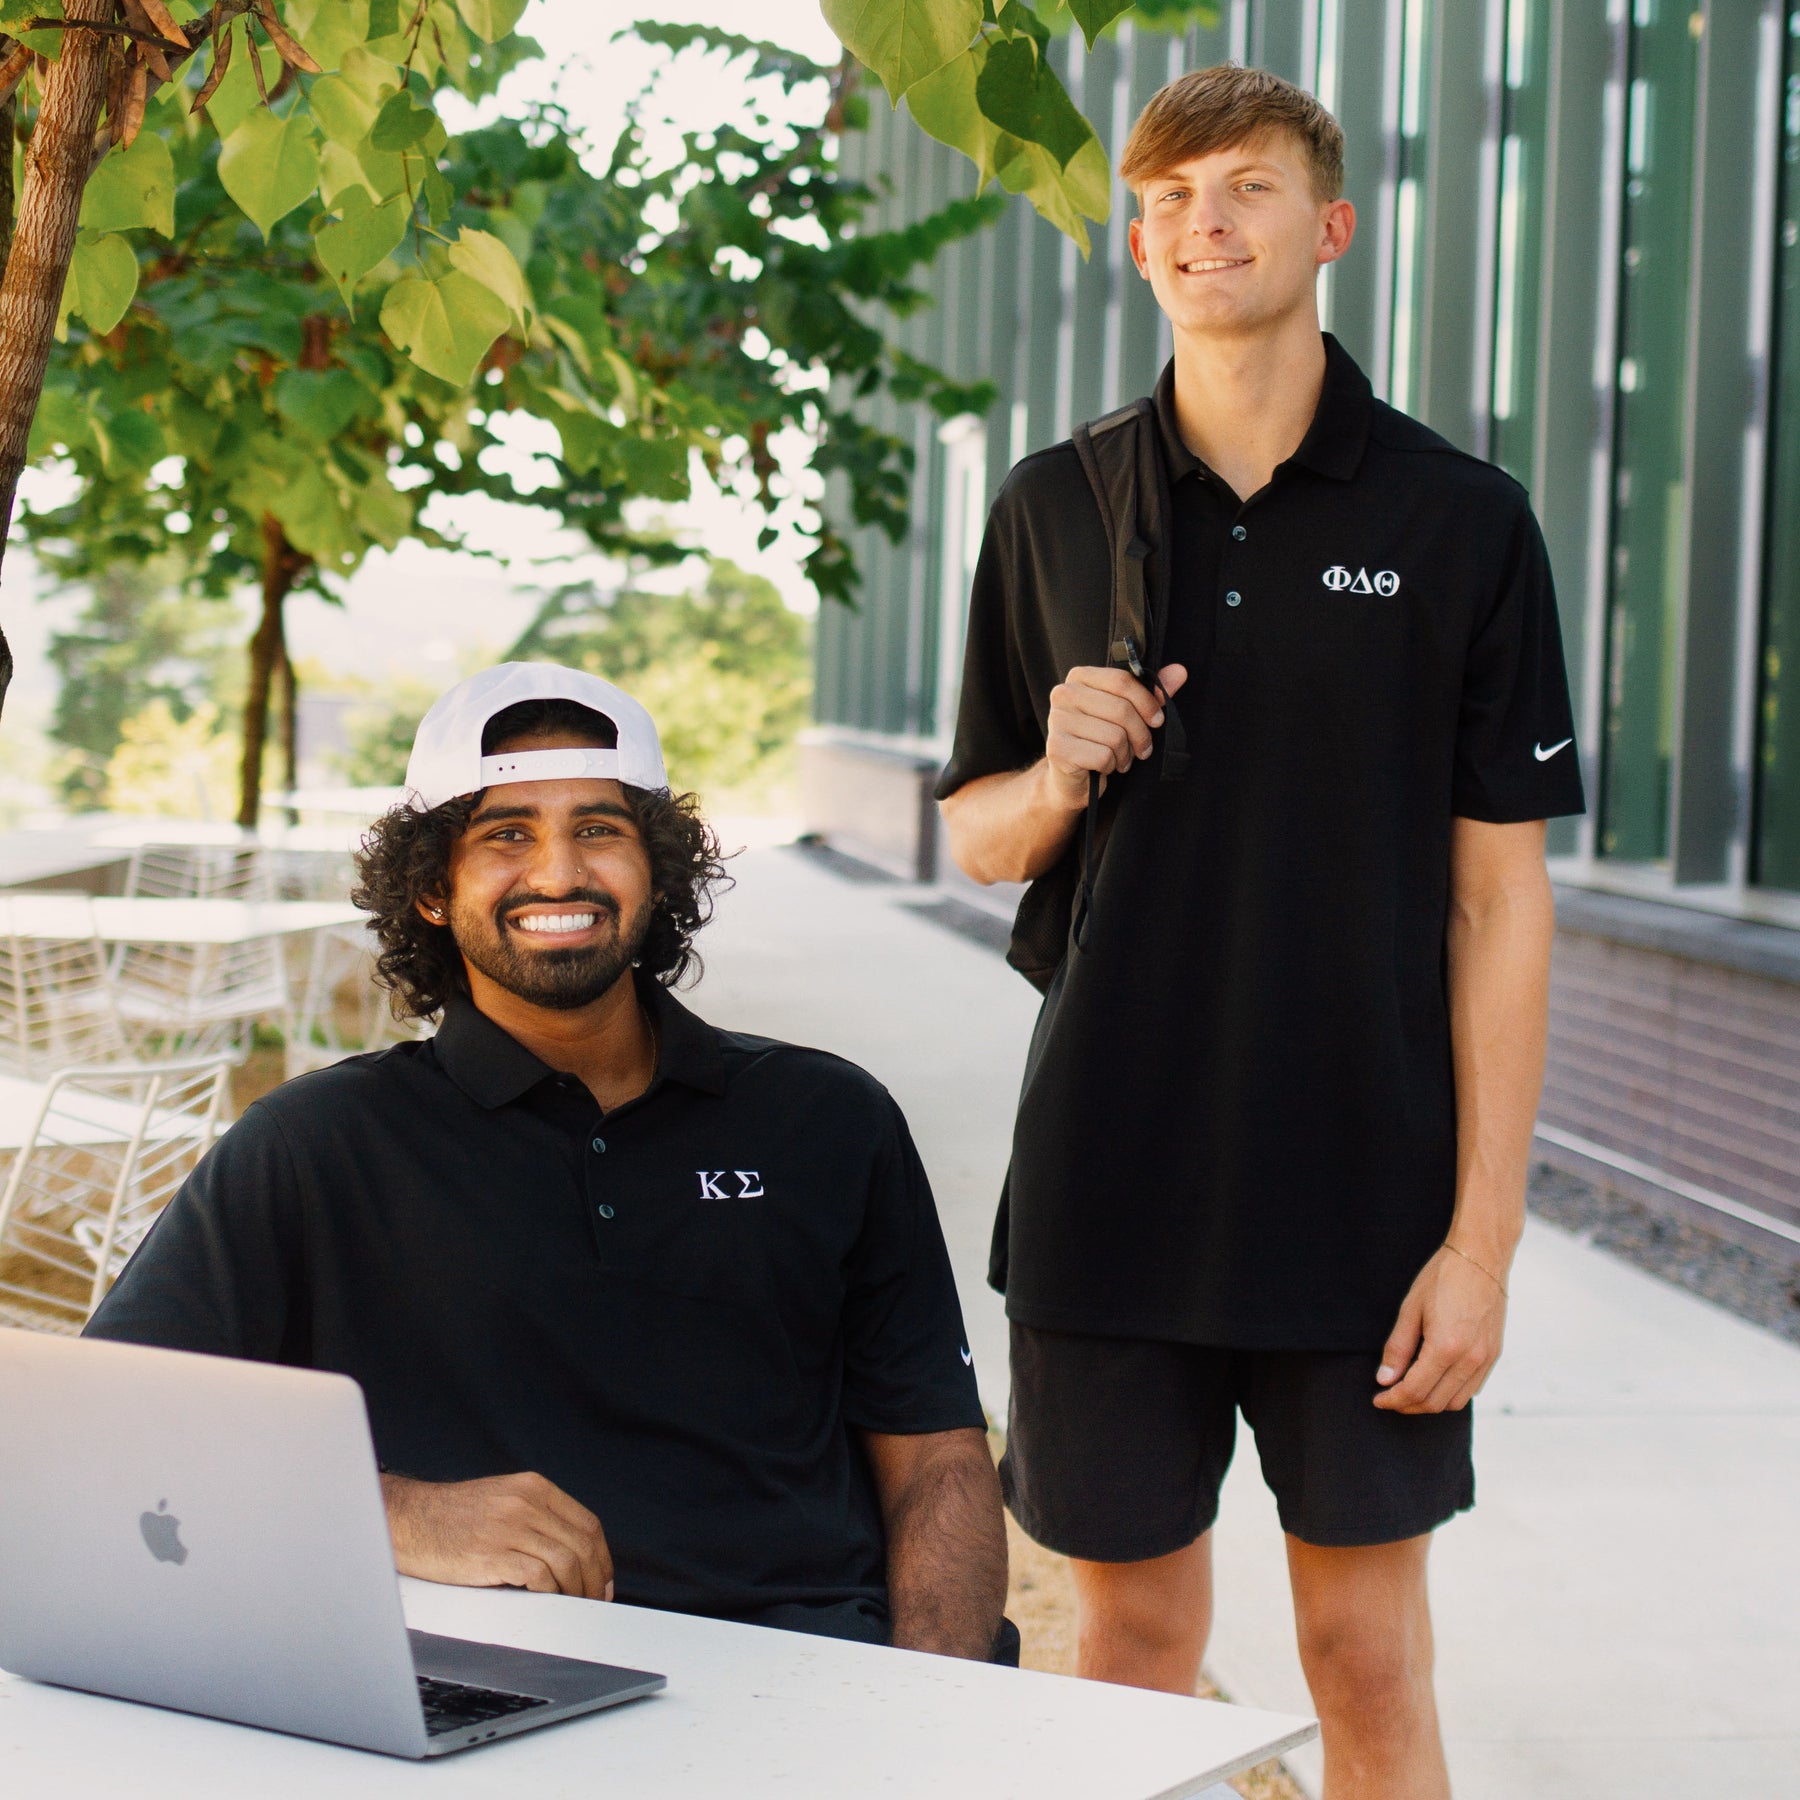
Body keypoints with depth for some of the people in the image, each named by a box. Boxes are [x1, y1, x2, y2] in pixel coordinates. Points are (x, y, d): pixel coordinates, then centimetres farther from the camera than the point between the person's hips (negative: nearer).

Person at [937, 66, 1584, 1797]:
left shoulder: (1460, 522, -2)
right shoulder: (1054, 508, 6)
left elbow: (1499, 893, -3)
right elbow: (975, 838, 13)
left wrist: (1484, 1233, -8)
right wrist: (1059, 777, -11)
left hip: (1366, 1196, -2)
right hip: (1108, 1185, 2)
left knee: (1369, 1656, 5)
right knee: (1131, 1631, 9)